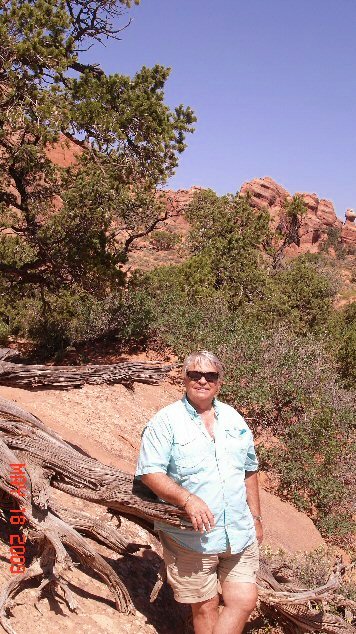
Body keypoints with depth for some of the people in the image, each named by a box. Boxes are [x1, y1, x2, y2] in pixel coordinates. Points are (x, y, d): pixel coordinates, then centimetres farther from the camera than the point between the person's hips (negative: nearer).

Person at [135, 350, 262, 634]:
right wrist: (188, 499, -25)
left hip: (239, 533, 4)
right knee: (205, 606, 8)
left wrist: (256, 517, 17)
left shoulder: (234, 419, 9)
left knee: (245, 600, 2)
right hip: (191, 536, -4)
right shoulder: (166, 421, -8)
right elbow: (149, 472, -14)